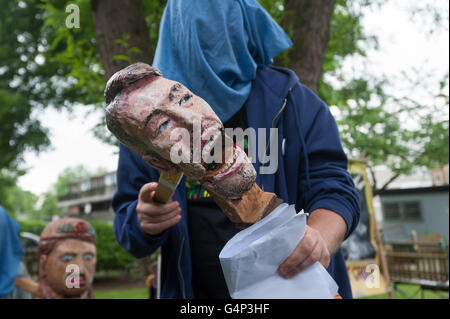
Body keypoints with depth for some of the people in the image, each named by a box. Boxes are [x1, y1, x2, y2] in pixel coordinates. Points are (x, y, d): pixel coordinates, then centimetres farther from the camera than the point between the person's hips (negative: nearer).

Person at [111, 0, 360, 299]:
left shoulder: (293, 102, -7)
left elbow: (333, 187, -12)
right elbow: (127, 225, 0)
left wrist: (319, 238, -33)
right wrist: (145, 222, -23)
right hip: (198, 291, 2)